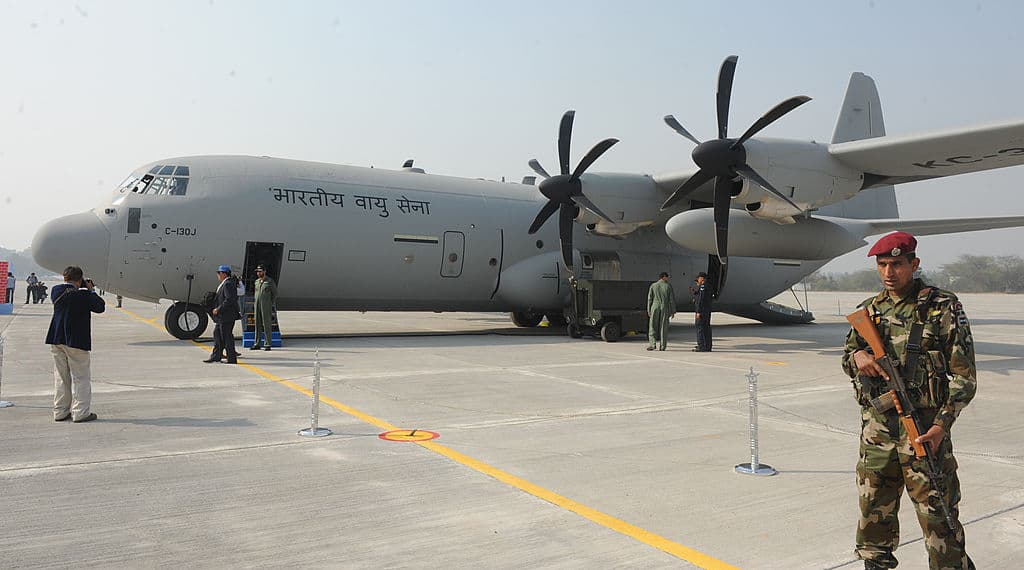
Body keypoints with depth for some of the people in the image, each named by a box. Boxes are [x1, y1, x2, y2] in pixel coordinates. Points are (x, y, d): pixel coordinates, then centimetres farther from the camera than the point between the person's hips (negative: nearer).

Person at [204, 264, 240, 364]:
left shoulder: (228, 284, -17)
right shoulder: (226, 283, 15)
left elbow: (230, 300, -25)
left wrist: (218, 309, -20)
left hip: (226, 316, -11)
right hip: (222, 317, 11)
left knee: (227, 336, -4)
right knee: (217, 333, 15)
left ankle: (232, 359, 2)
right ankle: (216, 356, 22)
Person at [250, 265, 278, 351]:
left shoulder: (270, 281, -3)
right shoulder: (256, 281, 13)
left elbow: (275, 293, -1)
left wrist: (271, 304, -5)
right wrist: (256, 303, 11)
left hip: (266, 306, -5)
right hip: (257, 305, 5)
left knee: (267, 325, -5)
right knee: (257, 324, 7)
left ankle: (268, 344, -1)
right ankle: (256, 344, 11)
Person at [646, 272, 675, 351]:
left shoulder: (653, 286, 2)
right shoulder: (668, 286, -1)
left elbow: (649, 299, 2)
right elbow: (672, 299, -1)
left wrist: (649, 310, 7)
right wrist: (673, 311, 5)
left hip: (655, 308, 0)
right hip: (665, 309, 0)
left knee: (653, 327, 5)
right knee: (663, 327, 5)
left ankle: (652, 344, -7)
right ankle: (662, 346, 6)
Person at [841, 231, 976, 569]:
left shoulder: (943, 308, -5)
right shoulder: (869, 310, 9)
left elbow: (964, 376, -6)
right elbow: (847, 360, 19)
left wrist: (942, 424, -16)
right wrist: (857, 357, -6)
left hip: (923, 429, -5)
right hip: (875, 427, 5)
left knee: (938, 516, -1)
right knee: (874, 512, 14)